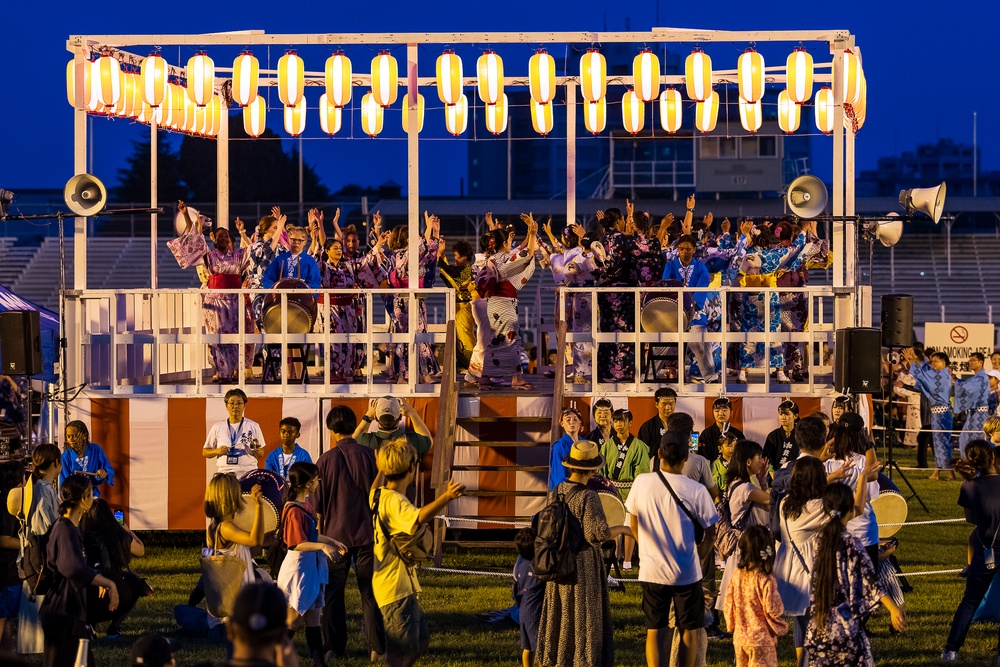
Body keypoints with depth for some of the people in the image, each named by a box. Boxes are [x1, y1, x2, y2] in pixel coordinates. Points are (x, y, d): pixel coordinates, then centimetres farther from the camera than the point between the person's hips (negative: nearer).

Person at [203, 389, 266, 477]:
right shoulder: (217, 427, 8)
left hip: (248, 473, -1)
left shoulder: (253, 426, 6)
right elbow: (205, 452, 13)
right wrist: (217, 451, -8)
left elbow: (261, 454, 12)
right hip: (224, 473, 1)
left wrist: (256, 451, -12)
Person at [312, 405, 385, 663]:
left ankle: (335, 648, 11)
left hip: (335, 533, -1)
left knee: (333, 593, 9)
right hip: (366, 533, 1)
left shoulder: (326, 459, -8)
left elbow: (316, 503, -3)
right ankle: (377, 648, 2)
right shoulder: (369, 455, -5)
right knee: (370, 593, 5)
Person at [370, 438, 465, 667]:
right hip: (395, 588, -11)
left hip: (402, 587, 11)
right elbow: (417, 518, -45)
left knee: (421, 640, 19)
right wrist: (445, 498, -58)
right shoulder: (394, 501, -22)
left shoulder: (378, 495, 9)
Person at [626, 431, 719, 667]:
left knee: (654, 630, 9)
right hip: (686, 572, -2)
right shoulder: (696, 491, -14)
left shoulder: (642, 483, -8)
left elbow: (633, 524, 6)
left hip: (651, 570, 2)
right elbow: (711, 533, -7)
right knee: (689, 630, 11)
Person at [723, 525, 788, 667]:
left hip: (739, 638, 6)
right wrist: (781, 628, 2)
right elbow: (772, 609, -17)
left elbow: (728, 602, 6)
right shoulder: (765, 579, -21)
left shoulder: (738, 574, -2)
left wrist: (732, 625, 21)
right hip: (761, 639, -6)